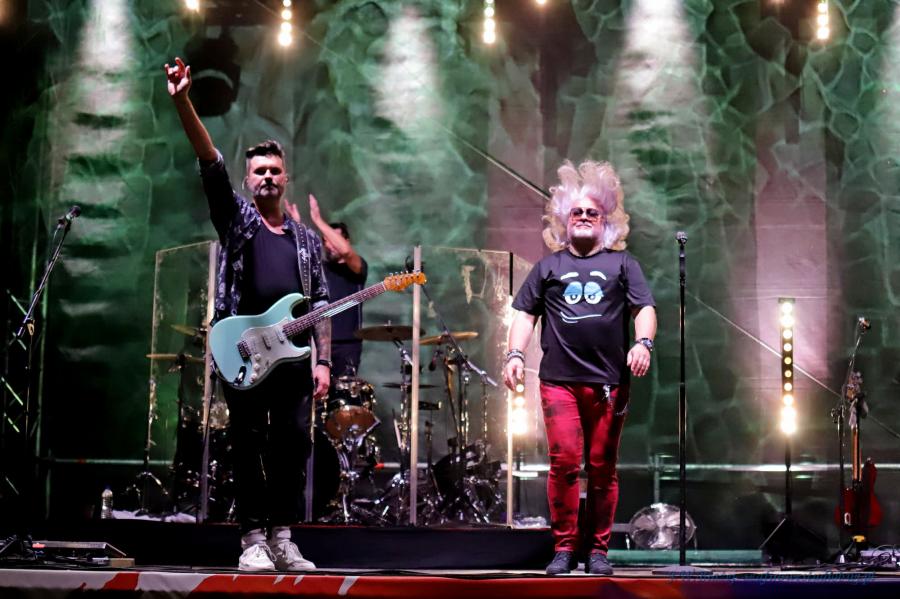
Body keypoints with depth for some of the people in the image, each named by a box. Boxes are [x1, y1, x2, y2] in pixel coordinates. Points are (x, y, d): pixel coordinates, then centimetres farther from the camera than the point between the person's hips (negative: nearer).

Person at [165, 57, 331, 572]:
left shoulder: (307, 240, 18)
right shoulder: (236, 217, 9)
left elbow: (320, 305, 13)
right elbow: (210, 161, -5)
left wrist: (324, 361, 1)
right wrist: (183, 102, -19)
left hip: (293, 356, 3)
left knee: (293, 447, 0)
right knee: (249, 447, -2)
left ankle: (283, 538, 9)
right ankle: (254, 540, 3)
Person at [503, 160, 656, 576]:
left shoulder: (621, 264, 15)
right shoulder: (548, 266, 17)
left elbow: (644, 308, 7)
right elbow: (525, 314, 14)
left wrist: (642, 342, -12)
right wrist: (515, 355, 0)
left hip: (608, 381, 0)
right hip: (558, 380, 0)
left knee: (602, 468, 2)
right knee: (564, 461, -9)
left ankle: (597, 549, 10)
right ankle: (564, 546, 0)